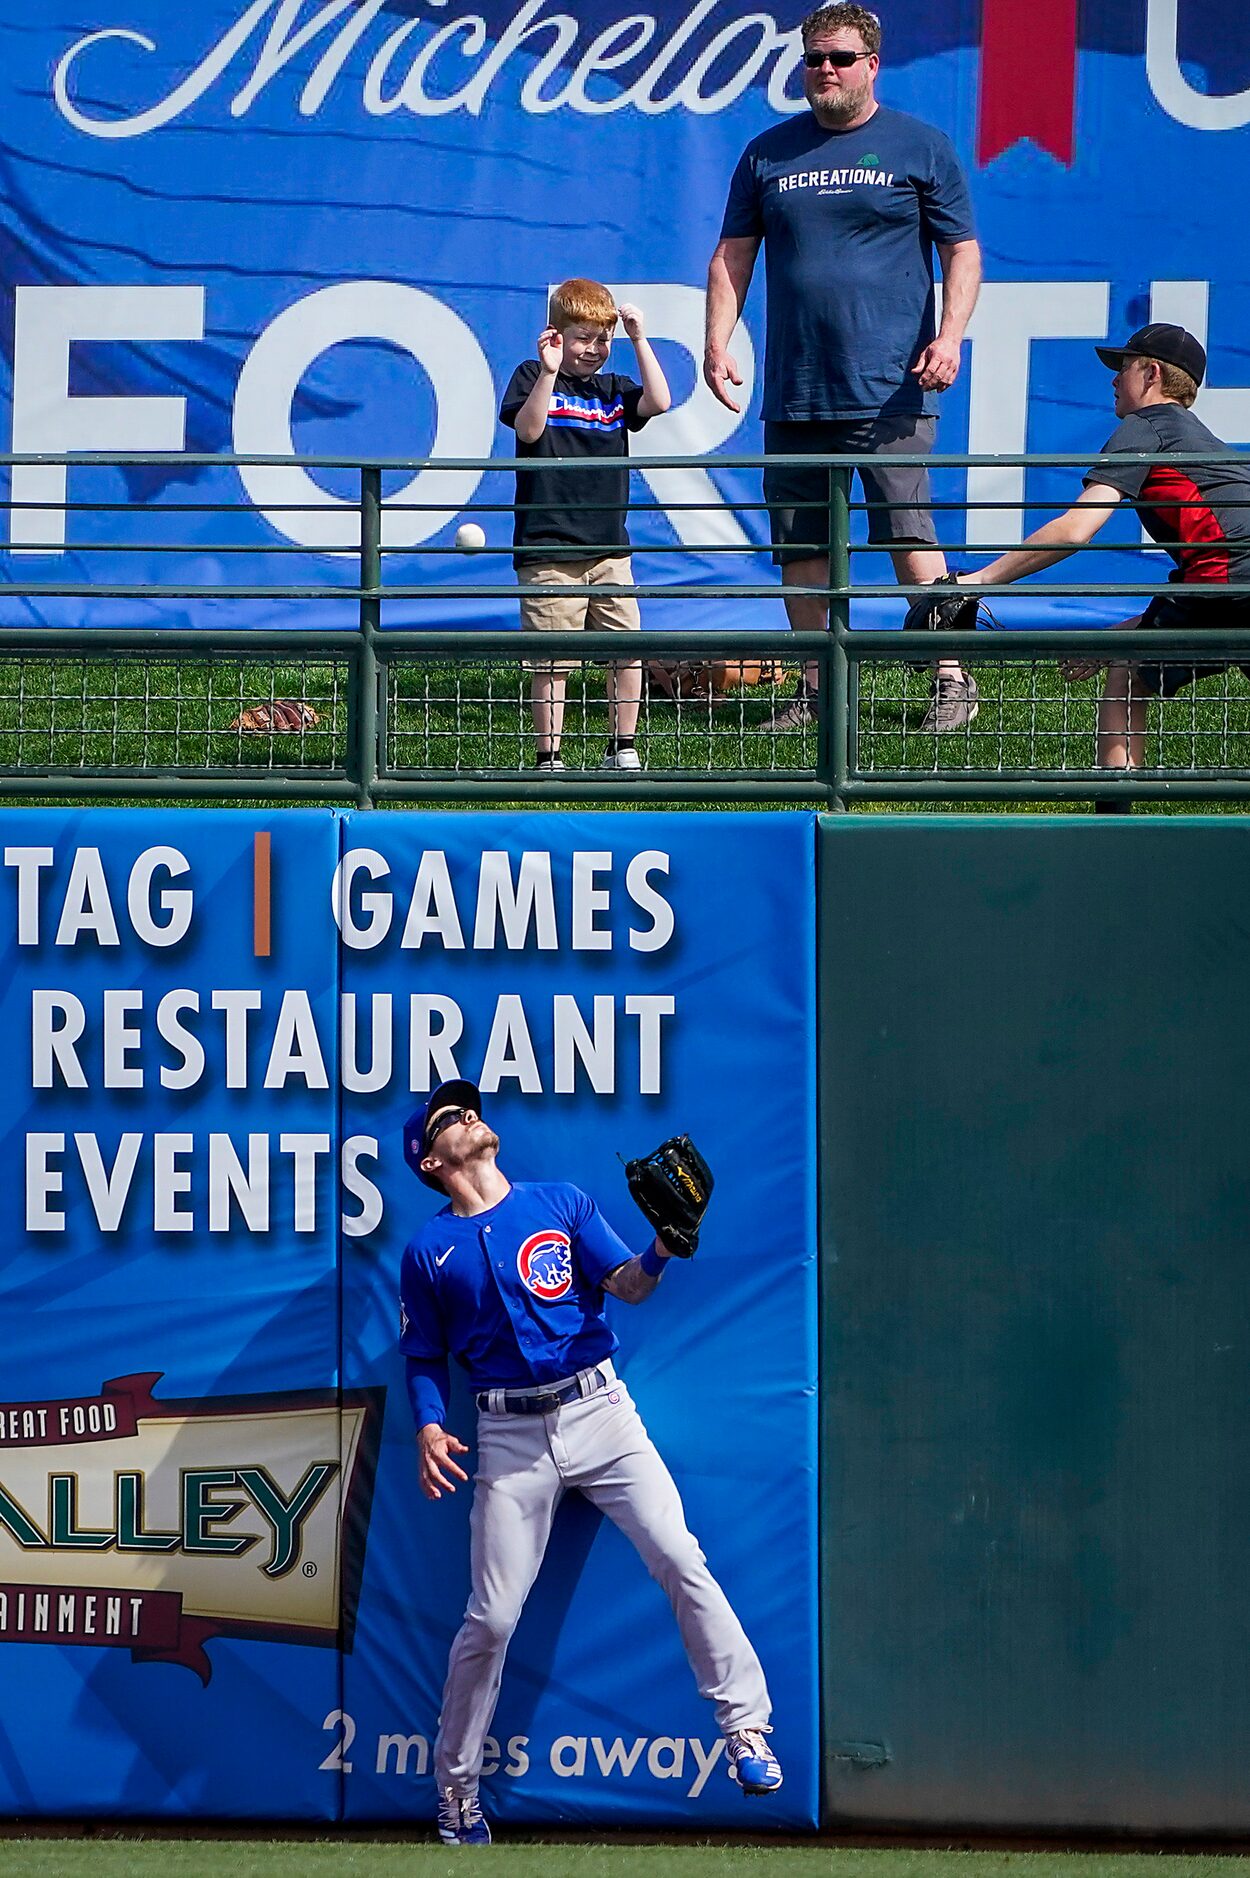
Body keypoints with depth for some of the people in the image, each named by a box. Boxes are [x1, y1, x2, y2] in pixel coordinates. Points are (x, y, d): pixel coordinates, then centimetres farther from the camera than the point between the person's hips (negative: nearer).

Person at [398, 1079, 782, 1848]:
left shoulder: (563, 1202, 8)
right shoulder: (428, 1252, 7)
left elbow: (626, 1286, -2)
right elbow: (426, 1358, 13)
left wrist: (661, 1250, -24)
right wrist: (429, 1428, -6)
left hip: (599, 1410, 0)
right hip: (511, 1436, 0)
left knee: (680, 1559, -14)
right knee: (491, 1618, -2)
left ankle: (746, 1728, -7)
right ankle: (456, 1787, 12)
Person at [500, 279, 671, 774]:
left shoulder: (613, 389, 15)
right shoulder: (531, 377, 3)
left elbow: (658, 402, -2)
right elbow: (529, 430, -13)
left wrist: (639, 339, -4)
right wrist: (549, 372, -24)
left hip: (608, 547, 4)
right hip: (548, 548, -4)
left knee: (627, 651, 1)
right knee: (552, 661, -6)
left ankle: (622, 750, 13)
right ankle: (548, 758, 2)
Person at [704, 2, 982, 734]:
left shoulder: (921, 147, 4)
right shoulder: (769, 153, 12)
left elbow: (963, 253, 3)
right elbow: (733, 255, 14)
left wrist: (950, 336, -13)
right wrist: (718, 343, 1)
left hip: (890, 392, -4)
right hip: (793, 393, 4)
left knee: (908, 536, -9)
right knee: (799, 546, 6)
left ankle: (952, 680, -3)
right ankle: (815, 688, 16)